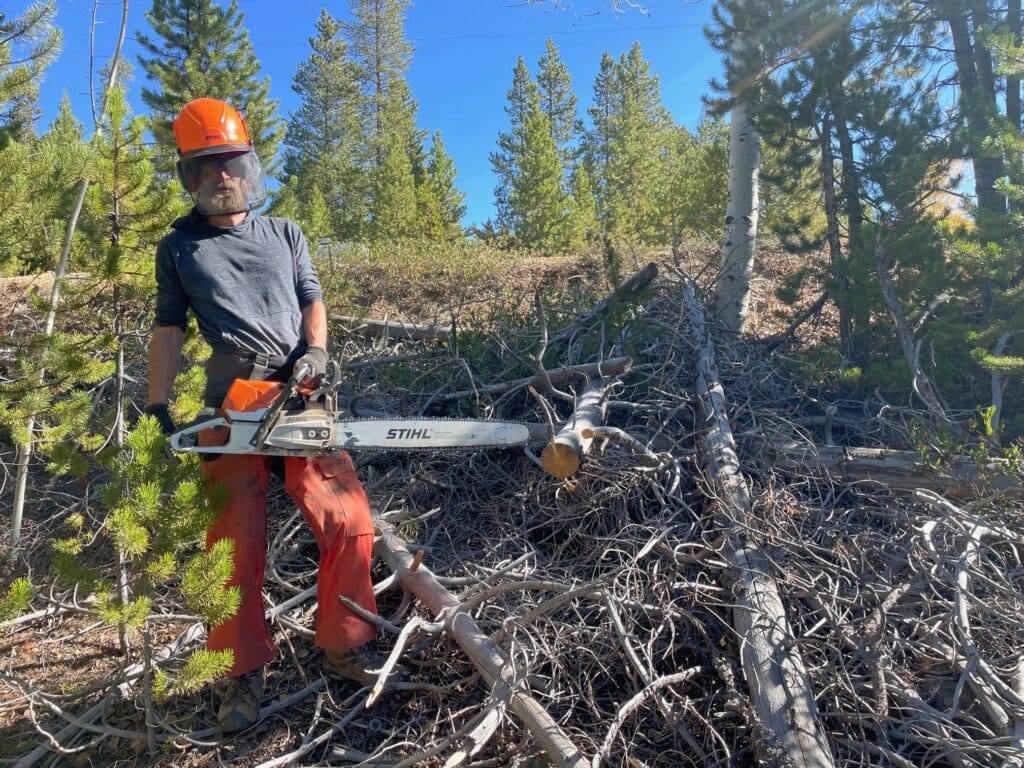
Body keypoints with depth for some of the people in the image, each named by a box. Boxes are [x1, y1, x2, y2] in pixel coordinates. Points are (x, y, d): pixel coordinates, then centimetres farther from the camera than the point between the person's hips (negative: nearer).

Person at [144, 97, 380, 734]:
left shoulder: (284, 234, 17)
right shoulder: (179, 247, 13)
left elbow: (312, 301, 11)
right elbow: (170, 328, 10)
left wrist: (316, 349, -9)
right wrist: (158, 408, 3)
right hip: (230, 406, -1)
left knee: (349, 522, -6)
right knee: (237, 542, 1)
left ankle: (344, 647, 12)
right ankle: (245, 672, 18)